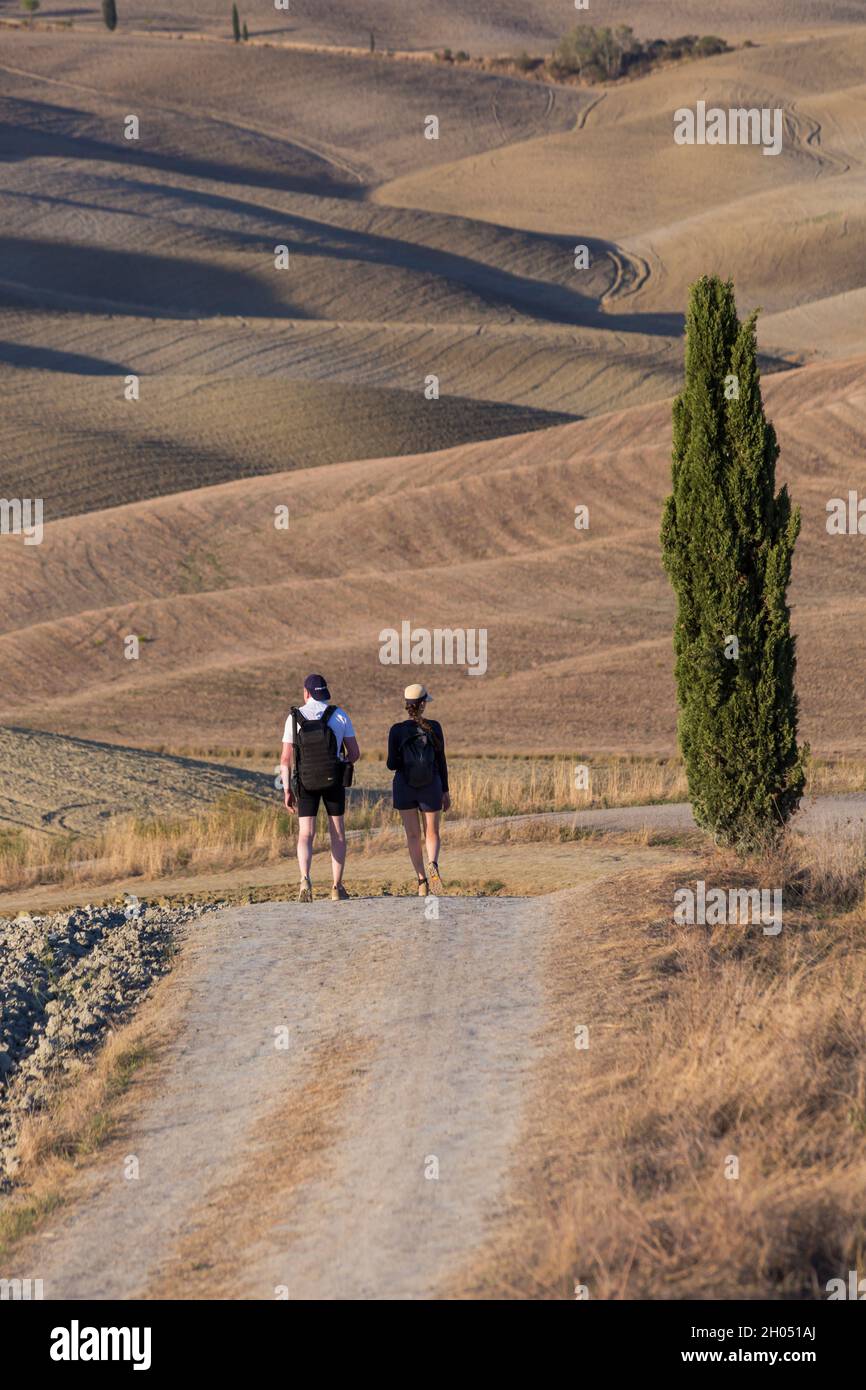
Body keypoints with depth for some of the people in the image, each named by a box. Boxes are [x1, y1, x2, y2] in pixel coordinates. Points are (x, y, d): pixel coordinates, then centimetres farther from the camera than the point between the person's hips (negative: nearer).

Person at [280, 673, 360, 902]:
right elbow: (355, 753, 1)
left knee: (305, 836, 1)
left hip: (306, 782, 0)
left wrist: (287, 791, 0)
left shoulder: (294, 718, -3)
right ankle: (337, 887, 12)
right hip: (334, 780, 0)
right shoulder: (340, 716, -2)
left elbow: (286, 759, -5)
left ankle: (305, 880, -24)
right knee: (337, 833, 14)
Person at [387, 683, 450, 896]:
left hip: (404, 786, 0)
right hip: (431, 786, 0)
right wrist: (445, 791, 6)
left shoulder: (397, 730, -7)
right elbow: (441, 761, -2)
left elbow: (392, 765, -7)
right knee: (432, 833, 10)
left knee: (413, 835, 9)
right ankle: (433, 864, -21)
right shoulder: (434, 727, -6)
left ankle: (422, 881, 2)